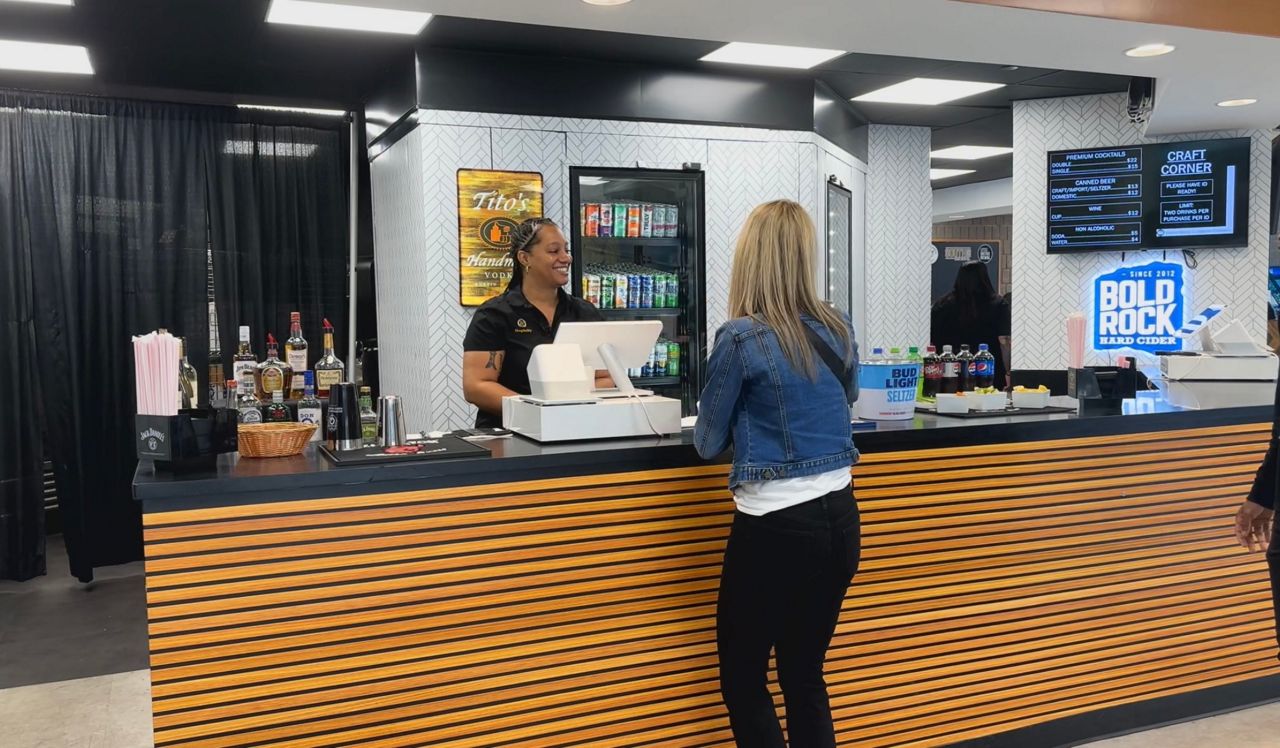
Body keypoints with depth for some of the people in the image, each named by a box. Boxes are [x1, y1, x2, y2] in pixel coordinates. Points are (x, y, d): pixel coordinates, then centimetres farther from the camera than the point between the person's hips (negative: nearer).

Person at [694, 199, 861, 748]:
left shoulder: (741, 337, -13)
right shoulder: (839, 330, 4)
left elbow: (709, 441, -2)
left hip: (776, 527, -6)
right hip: (840, 520, 6)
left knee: (742, 677, 11)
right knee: (805, 675, 18)